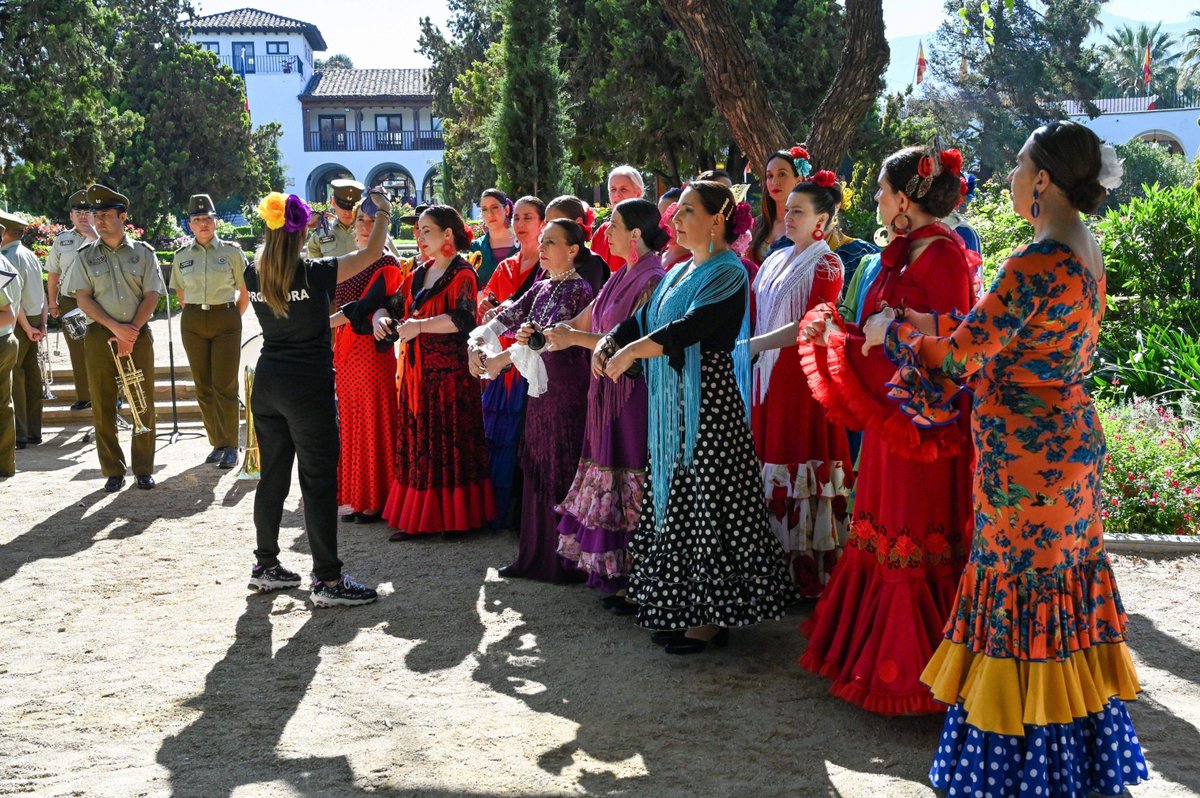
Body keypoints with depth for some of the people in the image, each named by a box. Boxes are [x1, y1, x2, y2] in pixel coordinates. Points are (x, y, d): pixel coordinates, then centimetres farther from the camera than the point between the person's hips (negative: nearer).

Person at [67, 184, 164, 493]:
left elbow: (151, 296, 0)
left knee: (144, 406, 1)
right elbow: (83, 298, 0)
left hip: (138, 335, 0)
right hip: (99, 337, 1)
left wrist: (131, 331, -12)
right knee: (103, 407, 2)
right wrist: (115, 327, -13)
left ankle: (144, 469, 11)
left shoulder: (143, 253, 5)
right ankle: (113, 471, 10)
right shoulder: (86, 256, 7)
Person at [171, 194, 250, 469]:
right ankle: (217, 443, 16)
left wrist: (231, 318, 5)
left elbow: (245, 293, 3)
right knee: (203, 387, 6)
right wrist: (196, 315, 10)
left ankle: (230, 446, 4)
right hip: (193, 323, 3)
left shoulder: (231, 251, -2)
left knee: (224, 386, -5)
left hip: (226, 320, -3)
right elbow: (181, 294, 18)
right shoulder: (182, 256, 6)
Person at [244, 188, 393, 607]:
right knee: (319, 480, -2)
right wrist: (383, 211, 7)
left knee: (272, 476, 16)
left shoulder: (254, 274, 1)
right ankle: (327, 580, 1)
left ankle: (265, 566, 25)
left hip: (267, 382, 6)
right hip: (308, 385, -6)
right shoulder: (314, 273, -16)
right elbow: (372, 252, -8)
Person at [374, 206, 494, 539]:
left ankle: (454, 517, 5)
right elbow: (392, 305, 20)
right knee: (417, 445, 6)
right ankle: (416, 516, 11)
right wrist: (382, 318, -2)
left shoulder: (462, 274, -7)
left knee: (450, 443, -3)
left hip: (450, 370, -7)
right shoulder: (419, 274, 16)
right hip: (416, 371, 7)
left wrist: (420, 326, -24)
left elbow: (463, 319, -20)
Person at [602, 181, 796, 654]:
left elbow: (692, 327, -23)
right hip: (673, 406, 9)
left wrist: (633, 350, -22)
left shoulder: (728, 273, -10)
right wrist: (608, 344, -2)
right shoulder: (680, 272, 17)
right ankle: (682, 609, 20)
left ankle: (712, 617, 5)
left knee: (705, 503, -4)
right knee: (675, 502, 11)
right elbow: (645, 318, 15)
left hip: (709, 403, -9)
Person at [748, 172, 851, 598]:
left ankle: (810, 573, 3)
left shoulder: (826, 265, -4)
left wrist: (751, 345, -20)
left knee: (802, 464, -5)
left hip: (804, 375, -6)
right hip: (769, 375, 7)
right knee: (771, 464, 5)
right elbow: (755, 314, 20)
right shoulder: (776, 261, 16)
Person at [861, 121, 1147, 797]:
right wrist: (931, 326, 18)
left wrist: (893, 329, -2)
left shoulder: (1039, 263, -22)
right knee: (1063, 584, 17)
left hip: (1028, 453, -9)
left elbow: (961, 356, -18)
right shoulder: (1087, 253, 8)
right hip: (1068, 439, 9)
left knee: (1023, 588, 2)